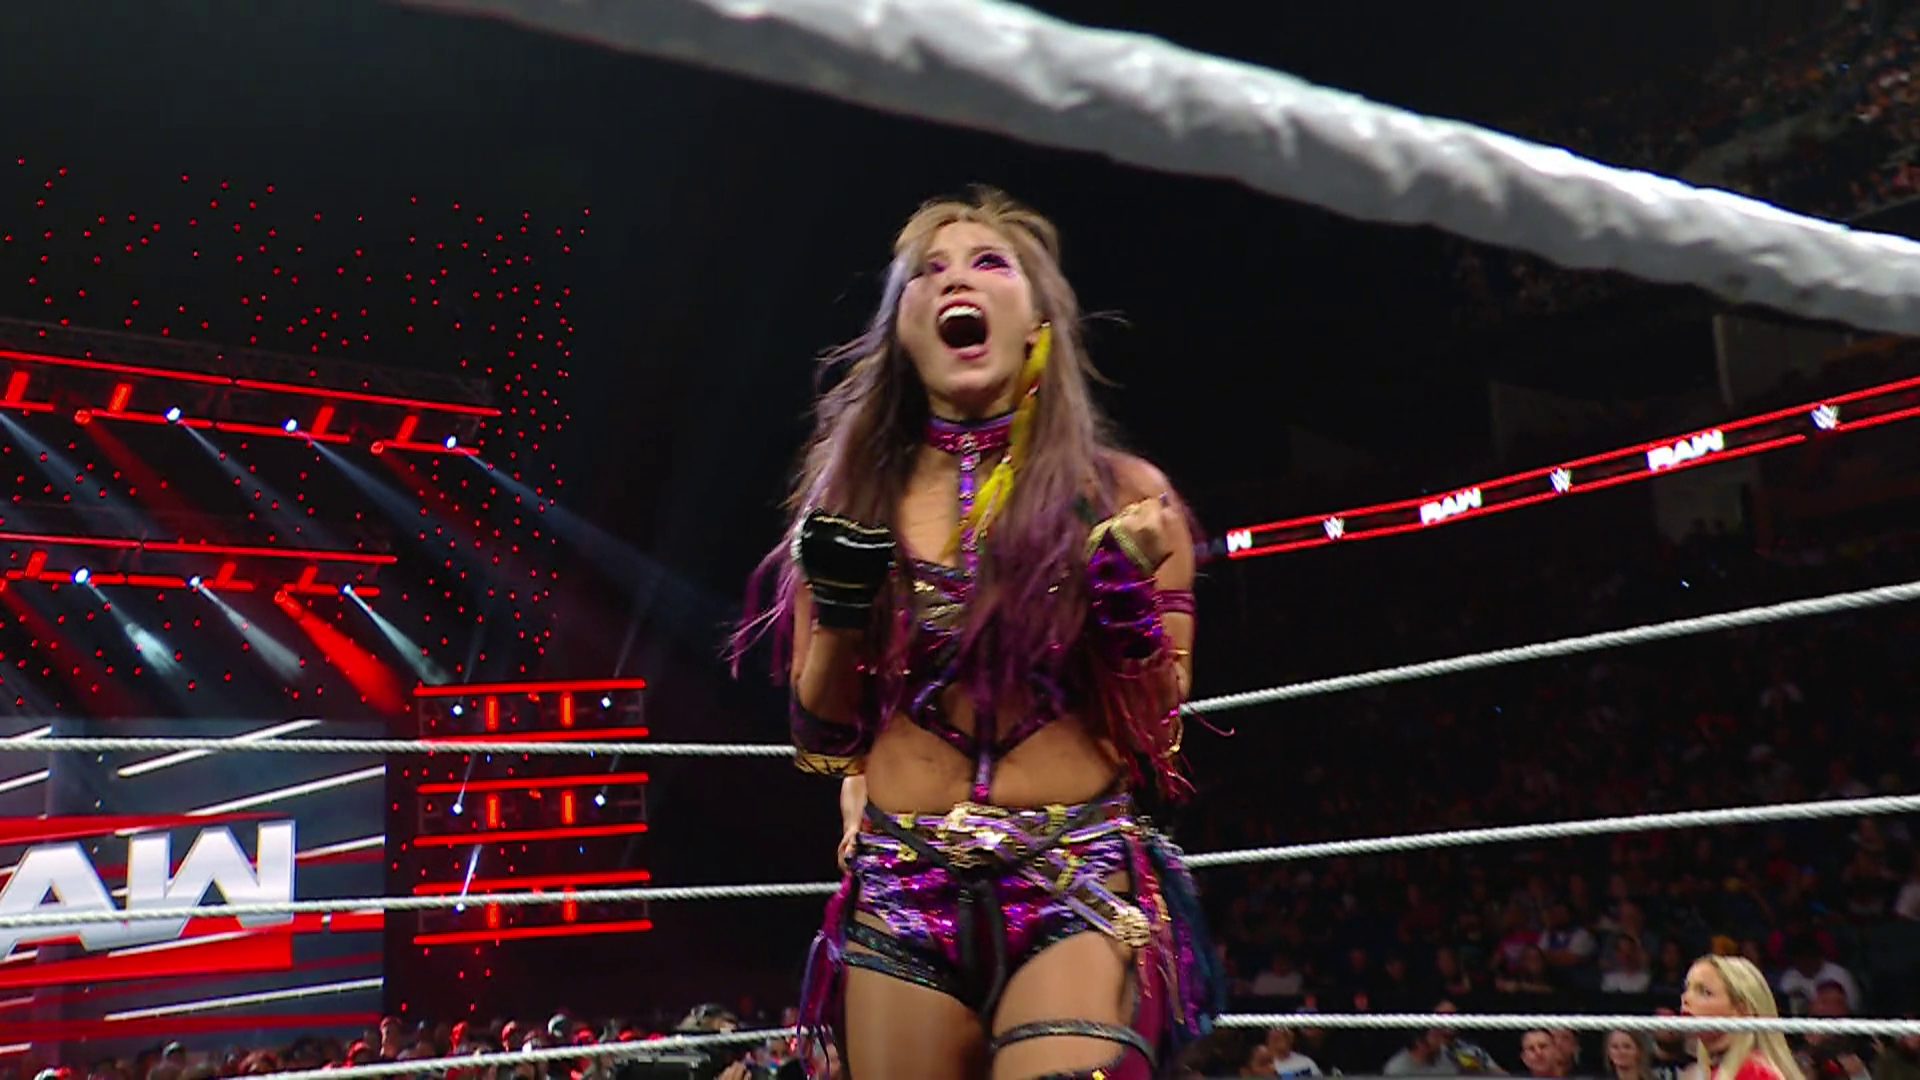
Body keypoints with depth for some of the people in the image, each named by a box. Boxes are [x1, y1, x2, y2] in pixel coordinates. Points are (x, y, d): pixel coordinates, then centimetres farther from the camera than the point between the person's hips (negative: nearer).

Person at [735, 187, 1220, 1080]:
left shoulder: (1120, 498, 1)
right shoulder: (852, 501, 6)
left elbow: (1157, 736, 4)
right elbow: (822, 743, 9)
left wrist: (1127, 597, -11)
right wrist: (840, 607, -7)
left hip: (1078, 883, -2)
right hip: (900, 894, 2)